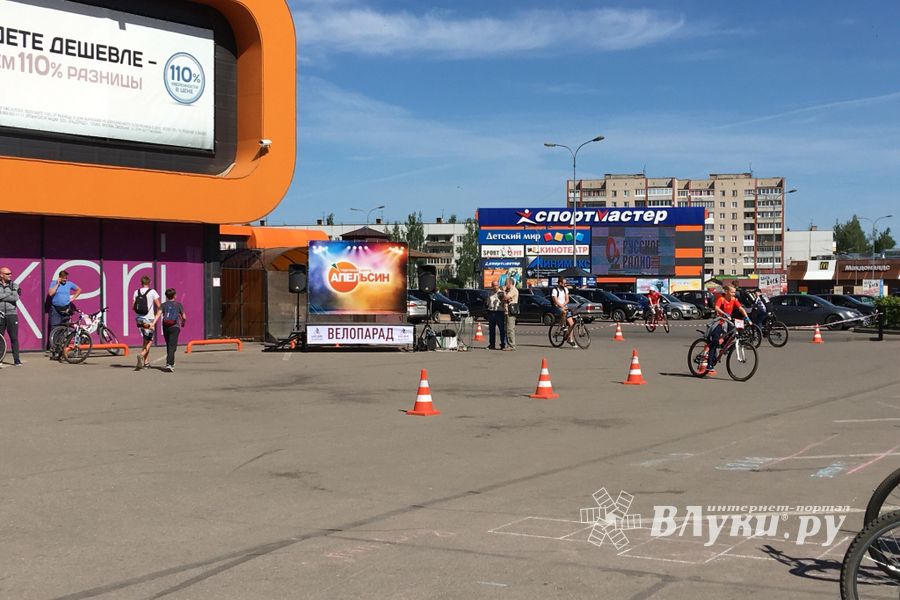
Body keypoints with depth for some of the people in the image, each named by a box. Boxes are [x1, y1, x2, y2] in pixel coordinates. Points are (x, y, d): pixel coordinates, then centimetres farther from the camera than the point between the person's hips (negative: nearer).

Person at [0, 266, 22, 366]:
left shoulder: (14, 286, 10)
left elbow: (16, 298, -7)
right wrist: (9, 296, -11)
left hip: (12, 314, 1)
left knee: (14, 338, -2)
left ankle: (17, 360, 0)